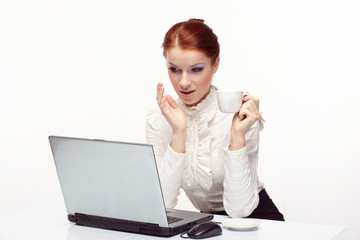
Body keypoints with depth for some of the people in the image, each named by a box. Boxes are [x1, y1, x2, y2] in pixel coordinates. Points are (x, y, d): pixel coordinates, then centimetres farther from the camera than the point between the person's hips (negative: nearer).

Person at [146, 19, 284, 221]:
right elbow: (163, 203, -15)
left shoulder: (239, 115, -15)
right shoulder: (158, 121, -5)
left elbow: (238, 209, -19)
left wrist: (238, 135, -25)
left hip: (258, 220, -2)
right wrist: (179, 132, -21)